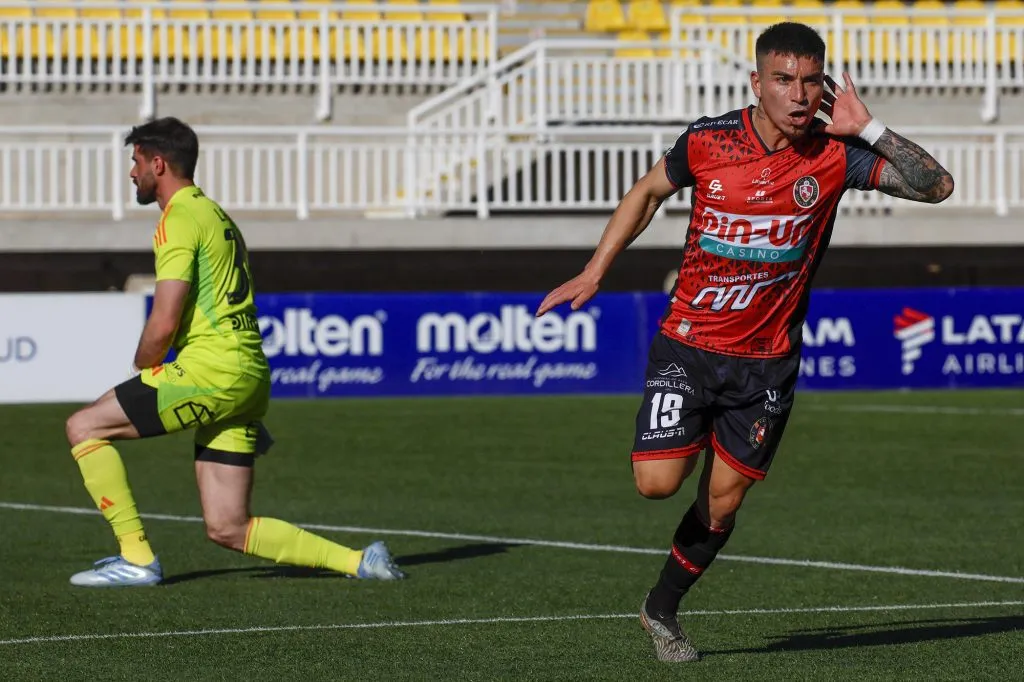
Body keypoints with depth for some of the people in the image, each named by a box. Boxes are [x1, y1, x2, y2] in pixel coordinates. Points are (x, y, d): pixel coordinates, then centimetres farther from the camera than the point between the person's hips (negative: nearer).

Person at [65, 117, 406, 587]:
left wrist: (141, 368, 4)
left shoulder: (179, 221, -7)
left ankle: (136, 558, -3)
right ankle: (356, 562, 1)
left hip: (211, 372, -9)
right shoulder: (216, 215, 24)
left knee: (84, 428, 0)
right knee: (227, 528, 7)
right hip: (247, 377, 9)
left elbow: (164, 323, -15)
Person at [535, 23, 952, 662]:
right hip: (688, 344, -1)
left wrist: (868, 129, -25)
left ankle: (662, 609, 30)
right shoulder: (708, 140, -10)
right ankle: (690, 442, 22)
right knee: (657, 482, -15)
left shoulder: (835, 155, -10)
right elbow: (648, 191, 9)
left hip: (767, 362, 1)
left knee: (722, 506, 6)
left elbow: (936, 185, -15)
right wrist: (593, 273, 7)